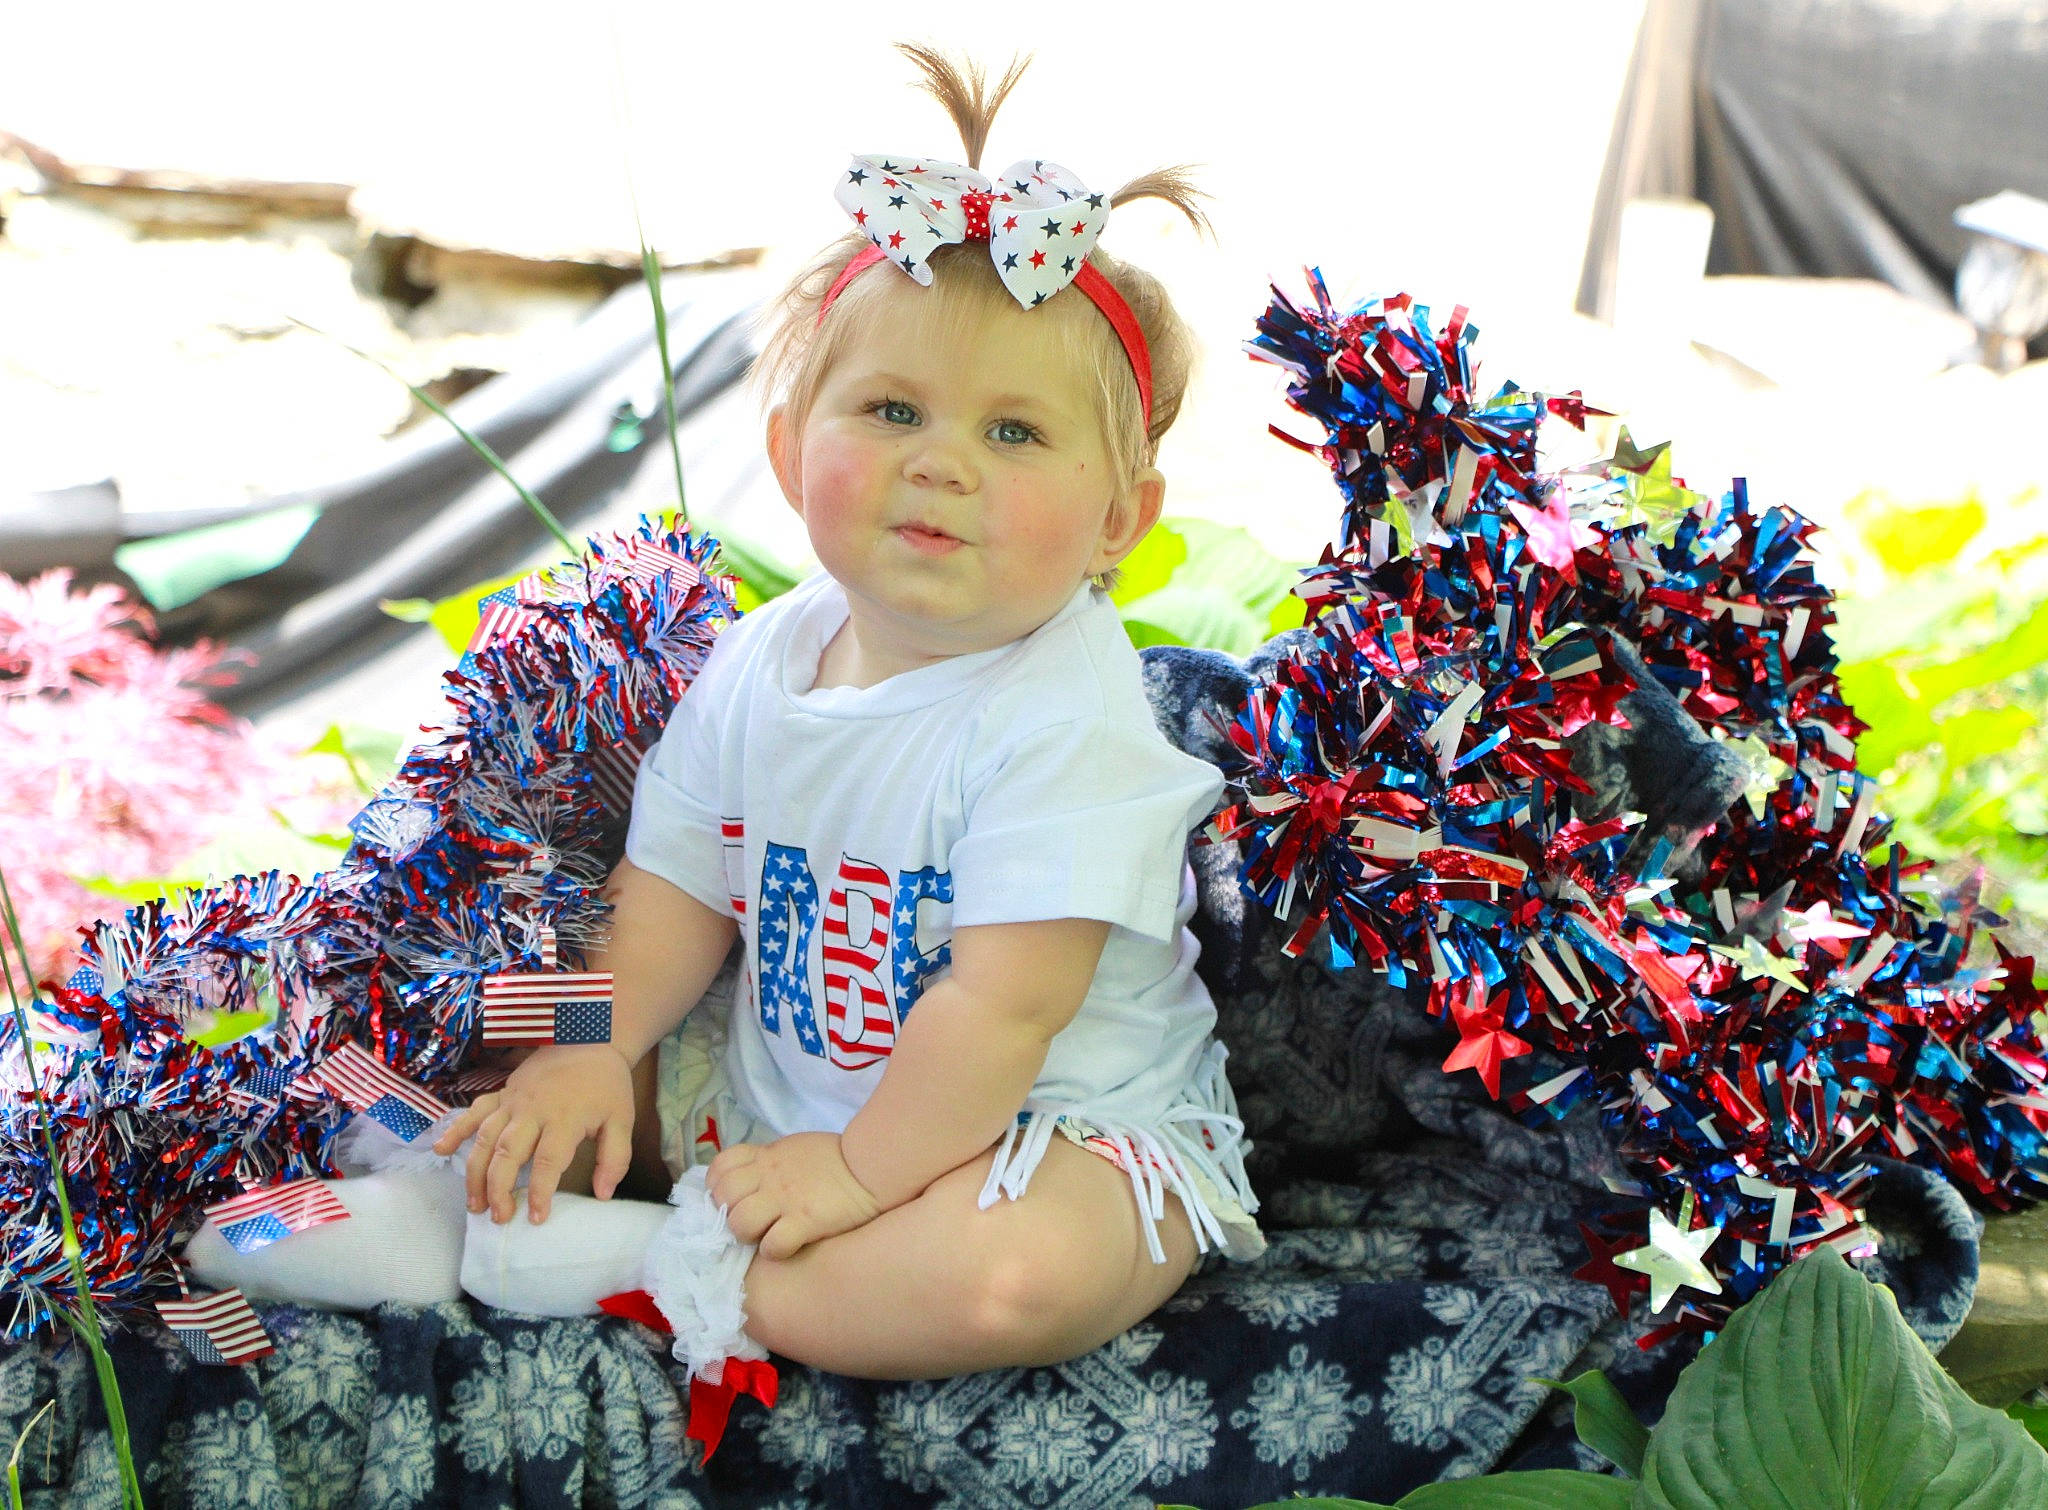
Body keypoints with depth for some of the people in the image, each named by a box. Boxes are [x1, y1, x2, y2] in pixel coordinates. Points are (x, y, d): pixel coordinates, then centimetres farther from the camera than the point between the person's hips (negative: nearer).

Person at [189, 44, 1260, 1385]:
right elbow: (683, 887, 2)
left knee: (1024, 1271, -35)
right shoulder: (761, 665, -4)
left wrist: (865, 1171, -23)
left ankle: (651, 1268, -23)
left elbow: (1006, 1002, -26)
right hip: (783, 1079, 6)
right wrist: (595, 1049, -12)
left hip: (1057, 1123, -6)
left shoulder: (1066, 724, -25)